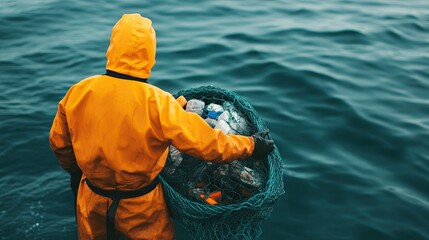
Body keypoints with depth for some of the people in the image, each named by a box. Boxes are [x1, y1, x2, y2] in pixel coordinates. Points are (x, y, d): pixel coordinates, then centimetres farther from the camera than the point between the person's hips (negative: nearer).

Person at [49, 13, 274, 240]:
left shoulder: (78, 92, -16)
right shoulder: (157, 103, -28)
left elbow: (59, 142, 0)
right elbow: (208, 144, -24)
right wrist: (251, 144, -8)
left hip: (92, 198, 3)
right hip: (140, 206, -3)